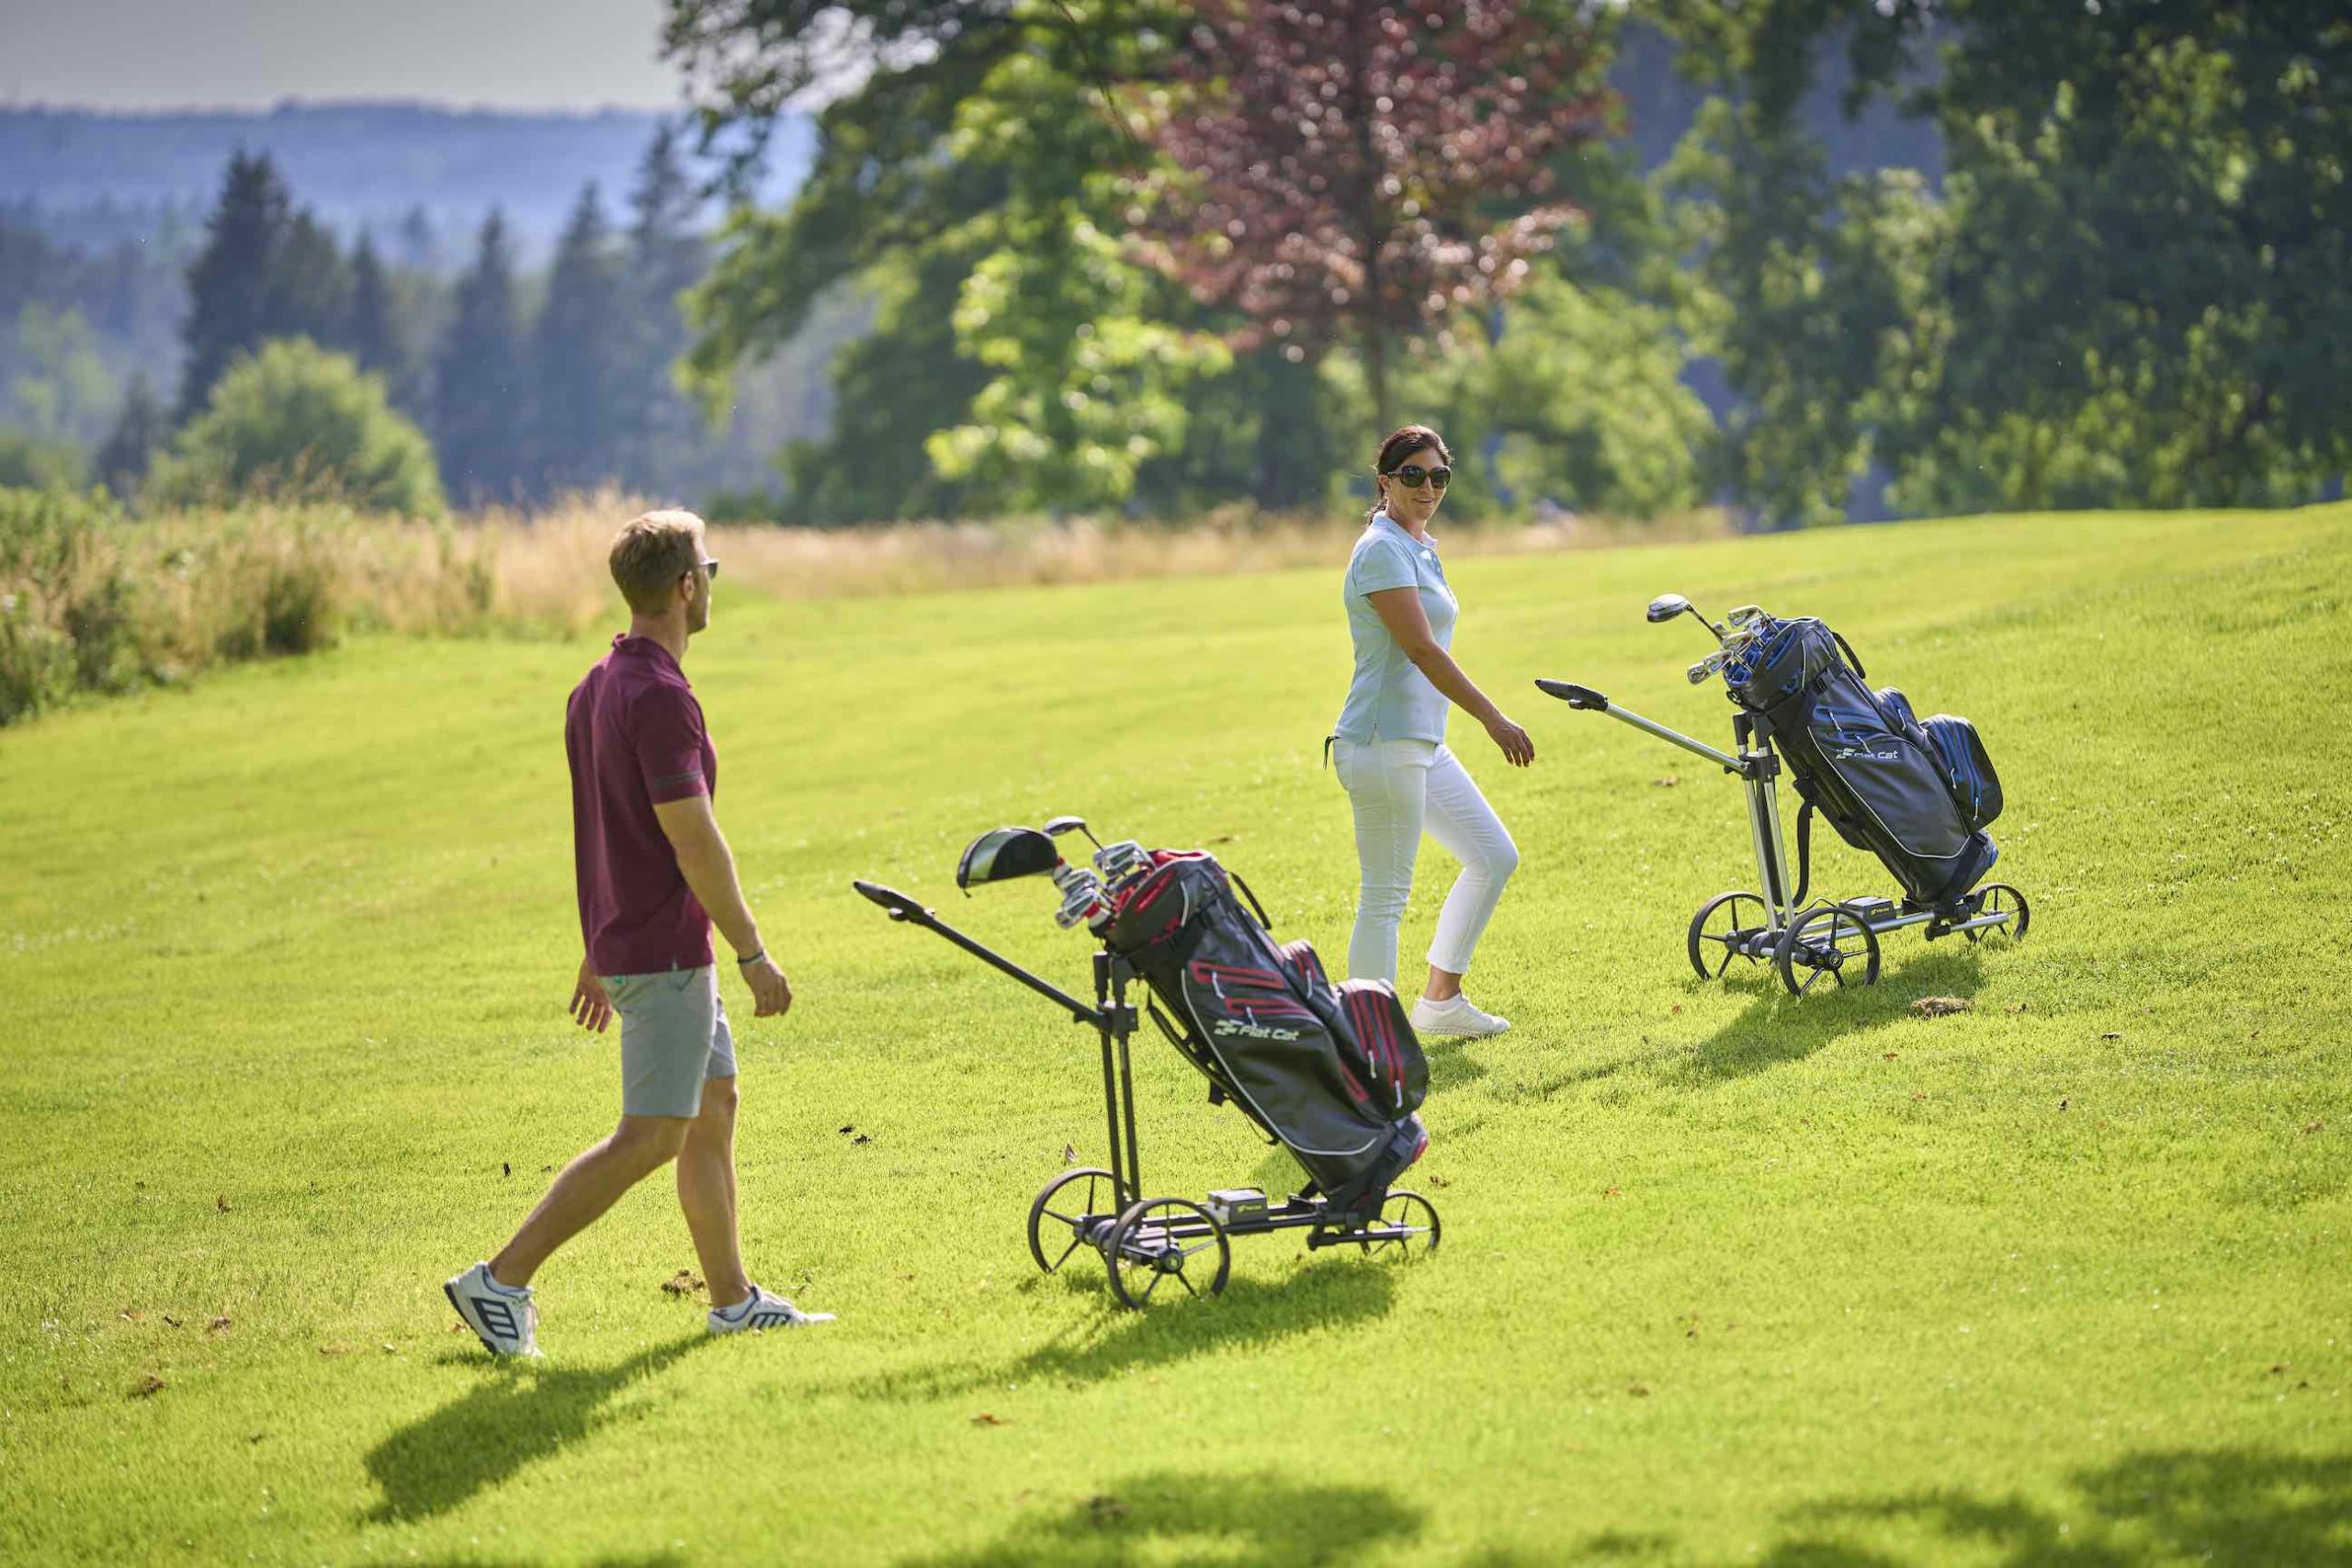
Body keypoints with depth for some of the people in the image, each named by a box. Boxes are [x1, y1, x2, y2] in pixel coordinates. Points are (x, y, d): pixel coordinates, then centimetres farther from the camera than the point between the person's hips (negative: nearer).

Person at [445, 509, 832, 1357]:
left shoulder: (596, 688, 10)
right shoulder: (659, 696, -21)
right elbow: (694, 842, -22)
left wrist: (597, 954, 22)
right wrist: (754, 954, -16)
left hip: (628, 941, 10)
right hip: (664, 955, -10)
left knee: (714, 1108, 15)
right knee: (650, 1136, -7)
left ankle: (733, 1297, 19)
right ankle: (502, 1279, -8)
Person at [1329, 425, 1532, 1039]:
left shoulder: (1418, 546, 16)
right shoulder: (1382, 550, -14)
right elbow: (1420, 650, -21)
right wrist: (1495, 720, -22)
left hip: (1424, 745, 10)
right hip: (1385, 742, -10)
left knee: (1495, 857, 16)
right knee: (1386, 896, -8)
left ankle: (1441, 1000, 23)